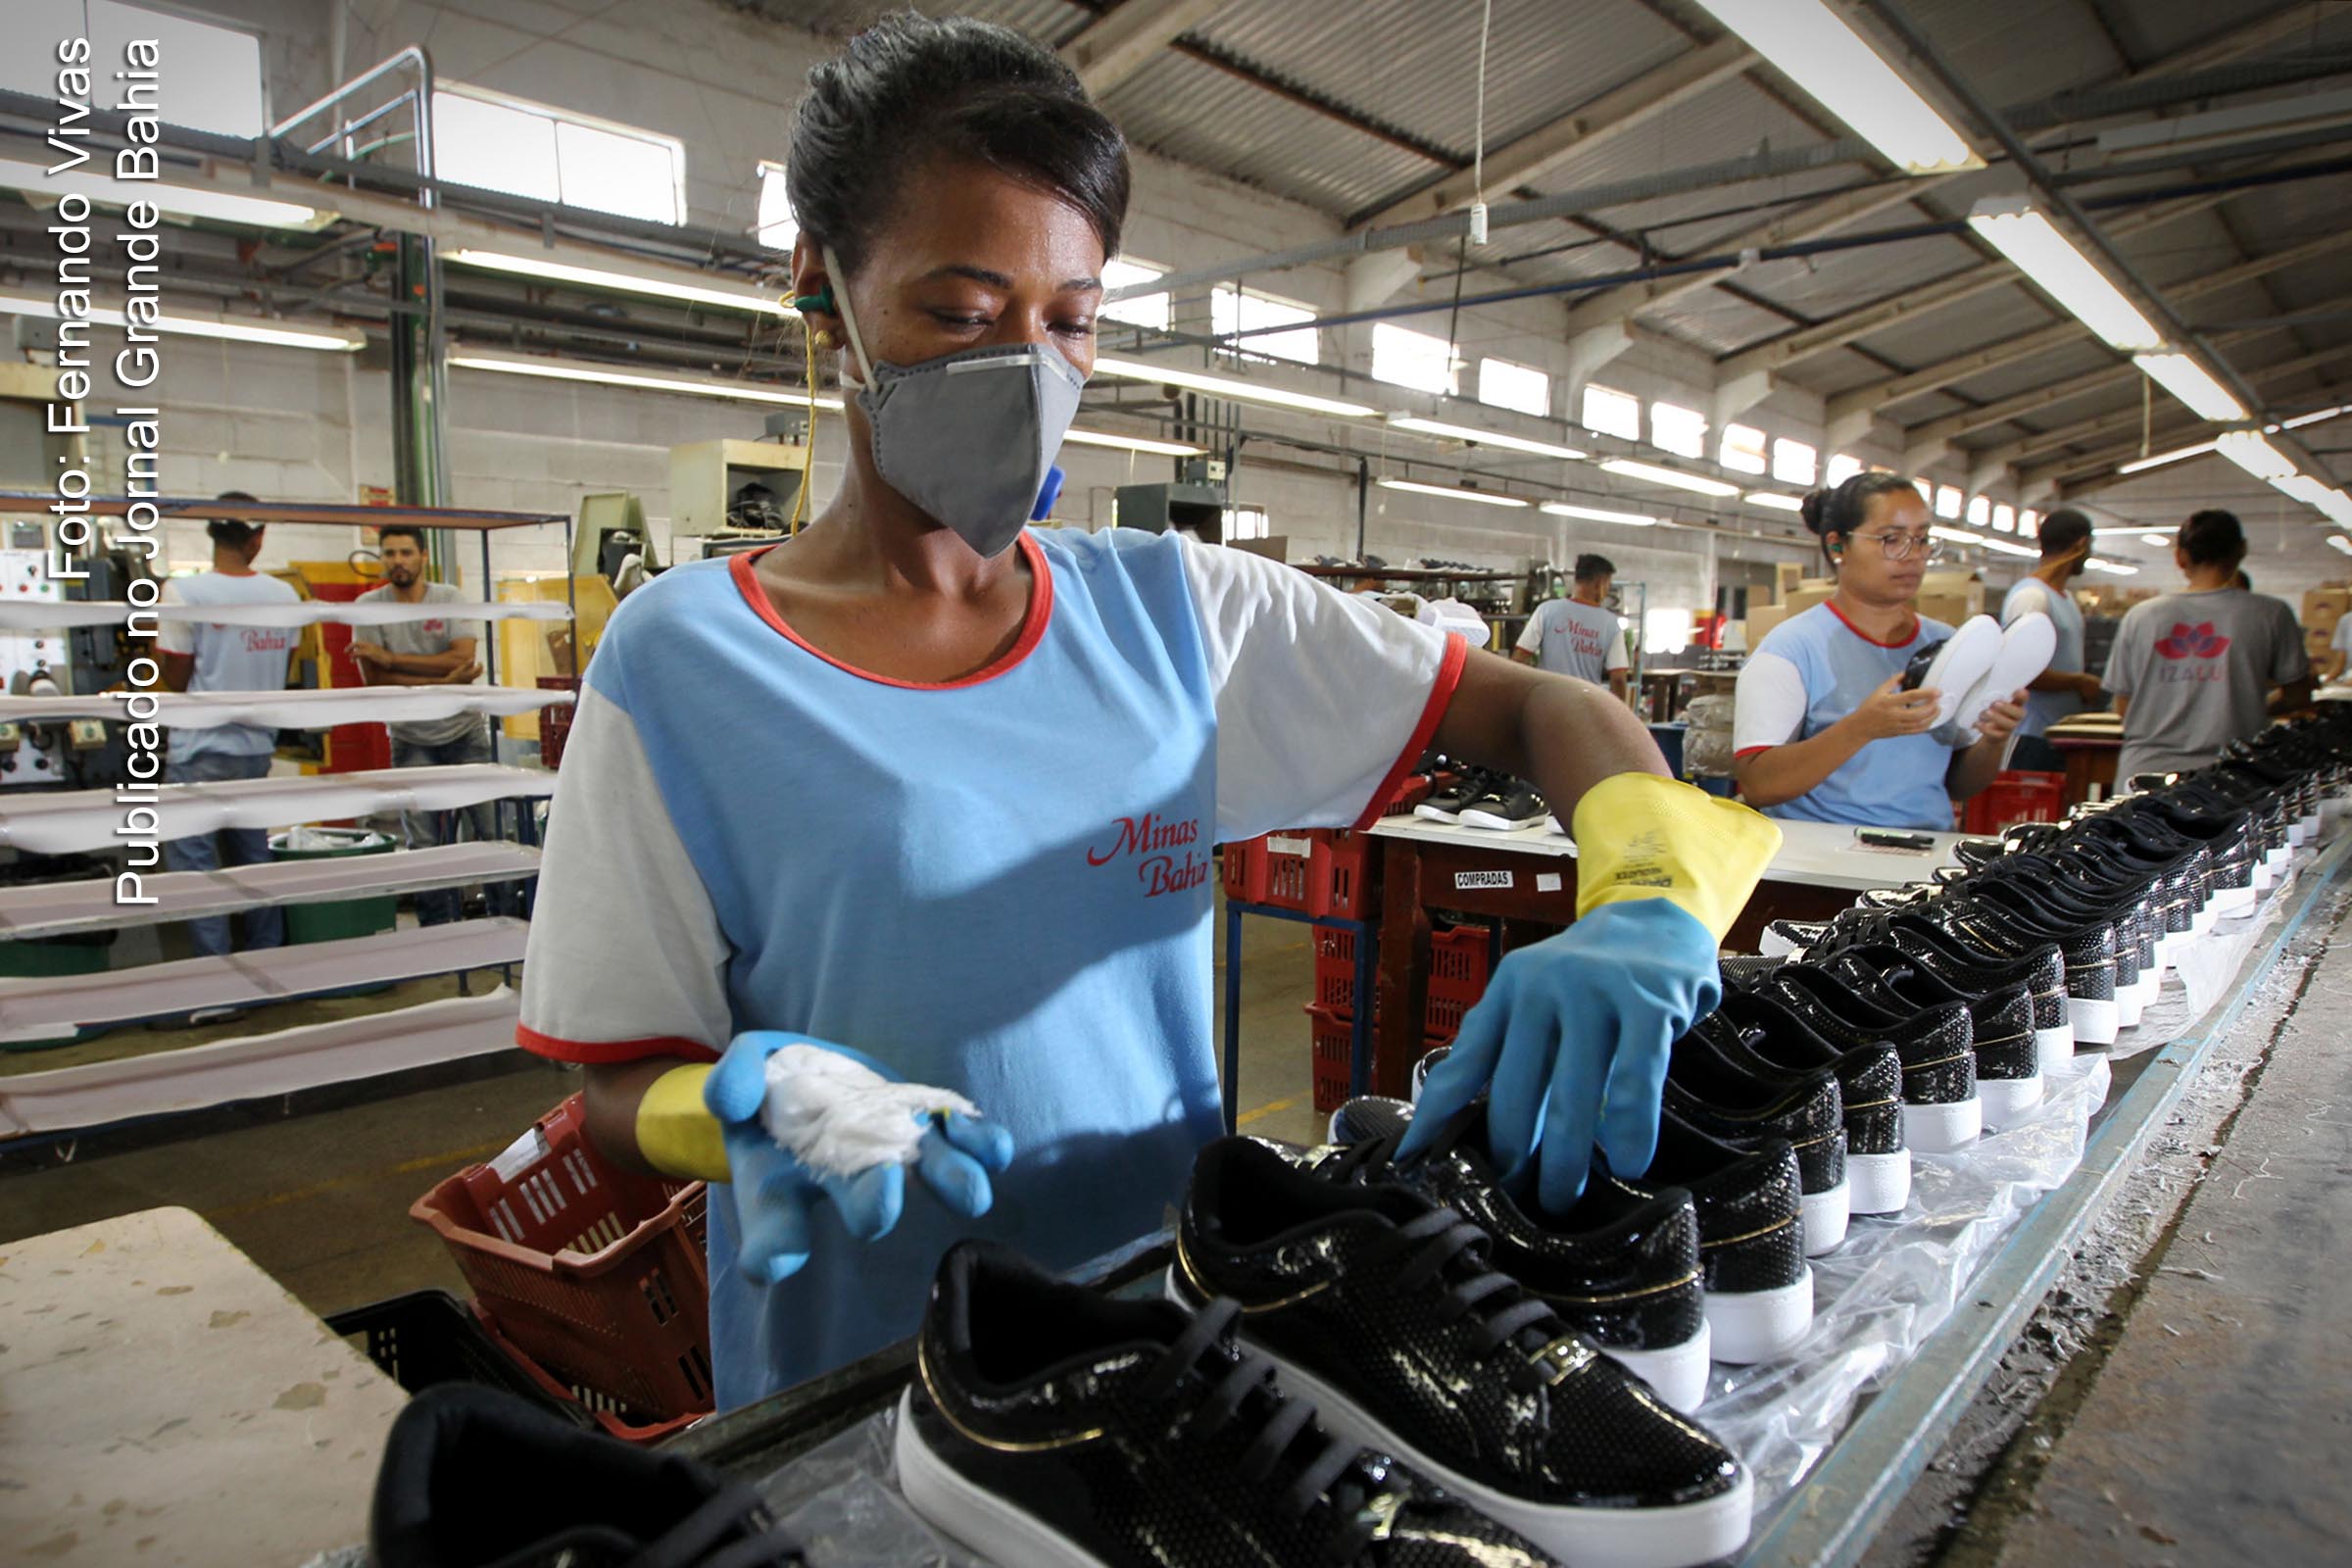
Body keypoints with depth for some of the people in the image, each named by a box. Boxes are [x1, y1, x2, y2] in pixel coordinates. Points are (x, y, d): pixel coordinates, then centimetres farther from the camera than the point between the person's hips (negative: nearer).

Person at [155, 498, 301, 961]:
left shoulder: (184, 592, -12)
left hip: (200, 750, -5)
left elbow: (176, 679, -5)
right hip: (257, 745, 5)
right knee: (253, 857, 15)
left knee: (194, 864, 2)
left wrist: (160, 634, 10)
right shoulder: (283, 595, 1)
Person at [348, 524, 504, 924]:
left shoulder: (450, 598, -3)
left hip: (465, 733, 0)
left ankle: (508, 918, 12)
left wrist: (391, 657, -20)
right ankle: (437, 931, 12)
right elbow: (375, 680, -11)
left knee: (491, 831, 1)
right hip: (412, 742, 0)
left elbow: (463, 660, -16)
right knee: (423, 844, 2)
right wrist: (443, 681, -20)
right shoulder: (369, 606, -3)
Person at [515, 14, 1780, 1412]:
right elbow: (628, 1083, -6)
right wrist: (763, 1108, -28)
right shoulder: (682, 665, -12)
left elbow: (1544, 709, -2)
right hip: (856, 1401, -3)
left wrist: (1647, 905, -22)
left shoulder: (1179, 611, -4)